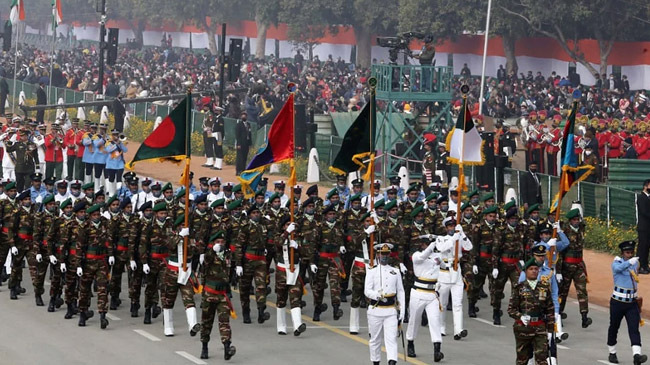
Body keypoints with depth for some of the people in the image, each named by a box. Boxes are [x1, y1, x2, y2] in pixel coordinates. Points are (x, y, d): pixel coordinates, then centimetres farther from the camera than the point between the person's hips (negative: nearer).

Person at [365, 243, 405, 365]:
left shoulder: (395, 272, 10)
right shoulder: (372, 272, 2)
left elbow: (400, 291, 11)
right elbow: (367, 290, -8)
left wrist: (402, 310, 6)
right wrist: (378, 295, -28)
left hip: (391, 311, 1)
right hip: (376, 310, -1)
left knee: (391, 339, -10)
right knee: (375, 339, 8)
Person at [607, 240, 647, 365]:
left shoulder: (635, 263, 6)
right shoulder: (617, 262, -12)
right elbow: (617, 268, -39)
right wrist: (629, 262, -53)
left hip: (632, 303, 4)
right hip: (617, 302, -4)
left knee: (634, 328, -11)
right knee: (614, 327, 11)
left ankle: (637, 355, -23)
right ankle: (612, 353, 28)